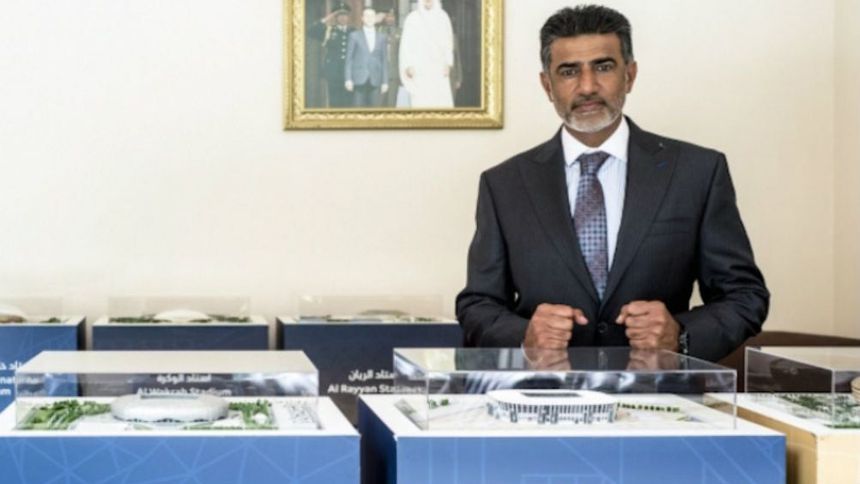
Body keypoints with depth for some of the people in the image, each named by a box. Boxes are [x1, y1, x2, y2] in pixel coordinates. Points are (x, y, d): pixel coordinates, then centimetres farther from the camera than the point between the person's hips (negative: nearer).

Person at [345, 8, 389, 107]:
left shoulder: (382, 37, 12)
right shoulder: (354, 36, 7)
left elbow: (384, 61, 10)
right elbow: (349, 59, 5)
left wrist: (385, 81, 5)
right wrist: (348, 79, -4)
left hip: (375, 80, 2)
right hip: (359, 80, -1)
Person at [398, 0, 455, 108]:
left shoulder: (442, 16, 8)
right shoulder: (412, 18, 2)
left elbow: (448, 41, 10)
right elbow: (406, 43, 2)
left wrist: (448, 63, 2)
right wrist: (408, 65, -7)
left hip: (439, 68, 2)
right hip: (419, 68, -2)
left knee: (443, 103, -8)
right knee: (420, 103, -8)